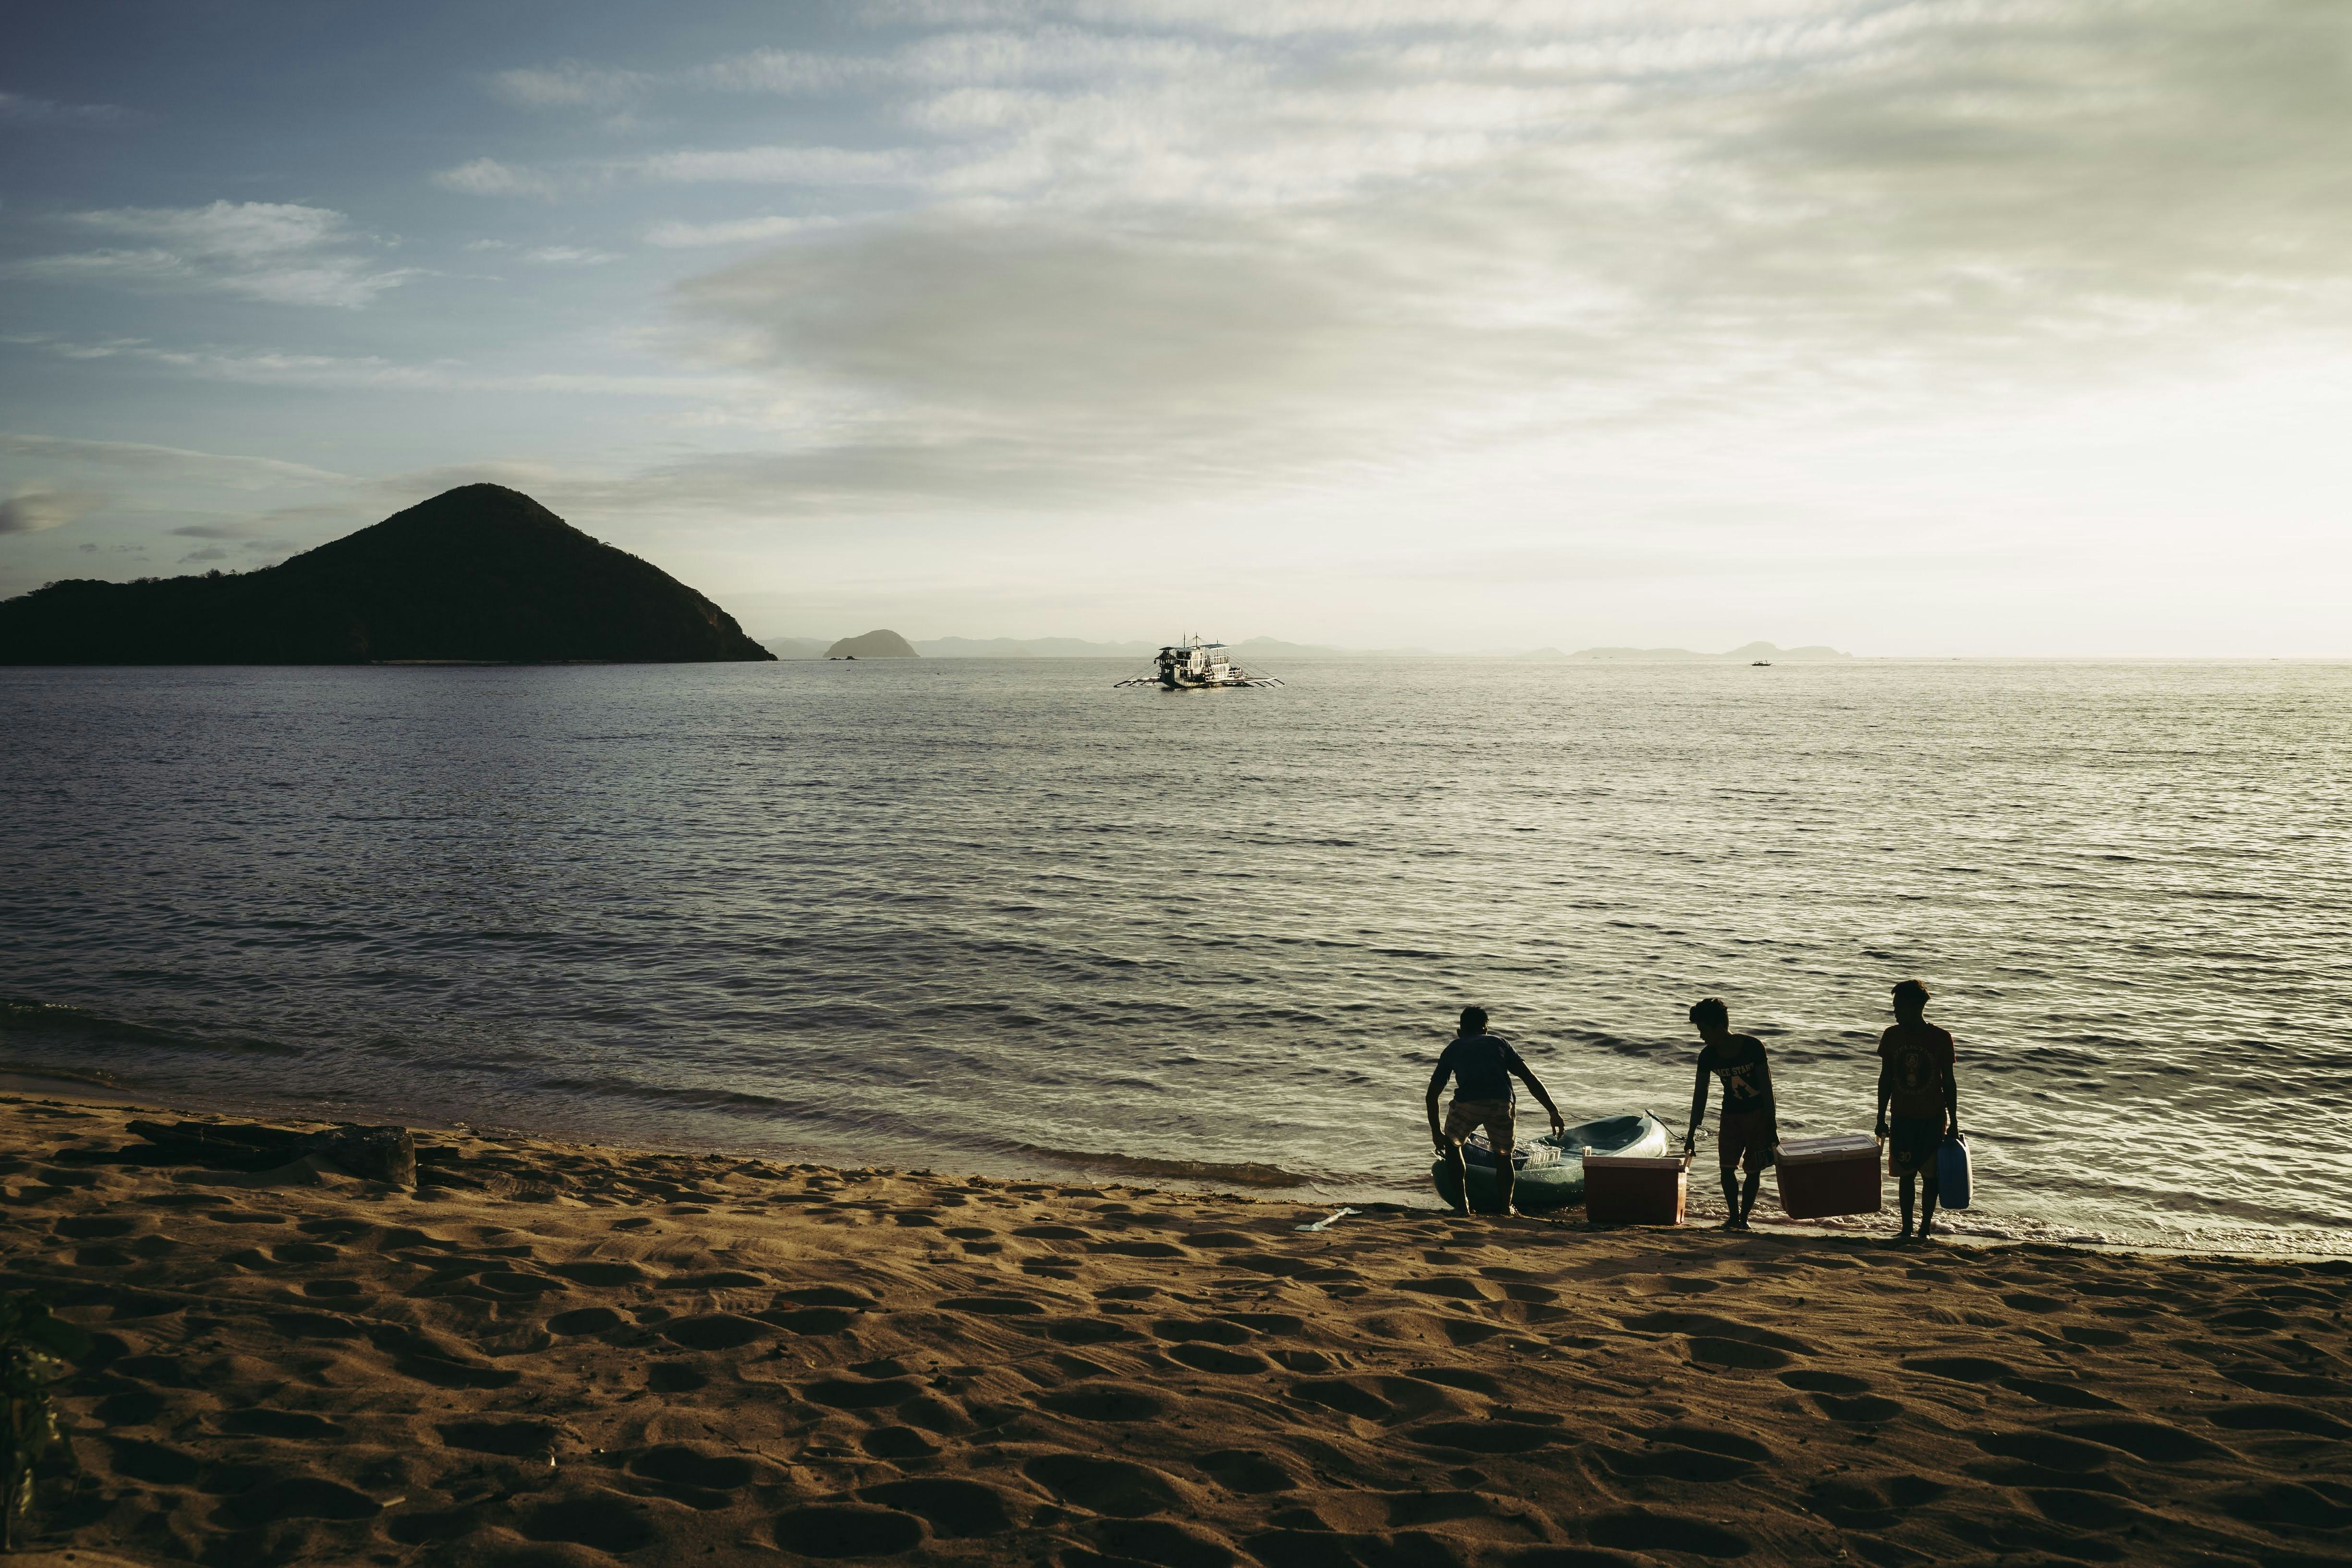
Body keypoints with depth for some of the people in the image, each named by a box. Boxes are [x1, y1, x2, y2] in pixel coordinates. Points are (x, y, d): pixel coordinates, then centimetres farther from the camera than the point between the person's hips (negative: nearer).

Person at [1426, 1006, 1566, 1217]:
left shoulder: (1453, 1049, 28)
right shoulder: (1499, 1043, 29)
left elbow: (1432, 1094, 27)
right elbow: (1530, 1079, 19)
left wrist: (1436, 1133, 37)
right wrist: (1553, 1112, 18)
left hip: (1468, 1103, -1)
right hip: (1501, 1103, 1)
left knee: (1452, 1145, 28)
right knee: (1503, 1157, 27)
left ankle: (1463, 1204, 22)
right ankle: (1506, 1208, 24)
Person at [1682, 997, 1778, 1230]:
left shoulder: (1753, 1047, -22)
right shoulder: (1708, 1056, -11)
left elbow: (1767, 1089, -17)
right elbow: (1700, 1096, -4)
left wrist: (1772, 1127, -16)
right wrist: (1691, 1135, -3)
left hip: (1759, 1113, -3)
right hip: (1731, 1114, 3)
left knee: (1753, 1169, 1)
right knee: (1726, 1167, -6)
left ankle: (1744, 1217, 11)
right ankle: (1734, 1216, 6)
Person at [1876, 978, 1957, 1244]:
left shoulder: (1940, 1039, -9)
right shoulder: (1892, 1036, -2)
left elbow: (1949, 1082, -2)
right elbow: (1885, 1080, 6)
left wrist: (1954, 1121, -1)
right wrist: (1881, 1119, 6)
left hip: (1933, 1118, -2)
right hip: (1902, 1117, 2)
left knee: (1930, 1175, 4)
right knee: (1906, 1175, 6)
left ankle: (1924, 1230, 14)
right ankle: (1907, 1230, 14)